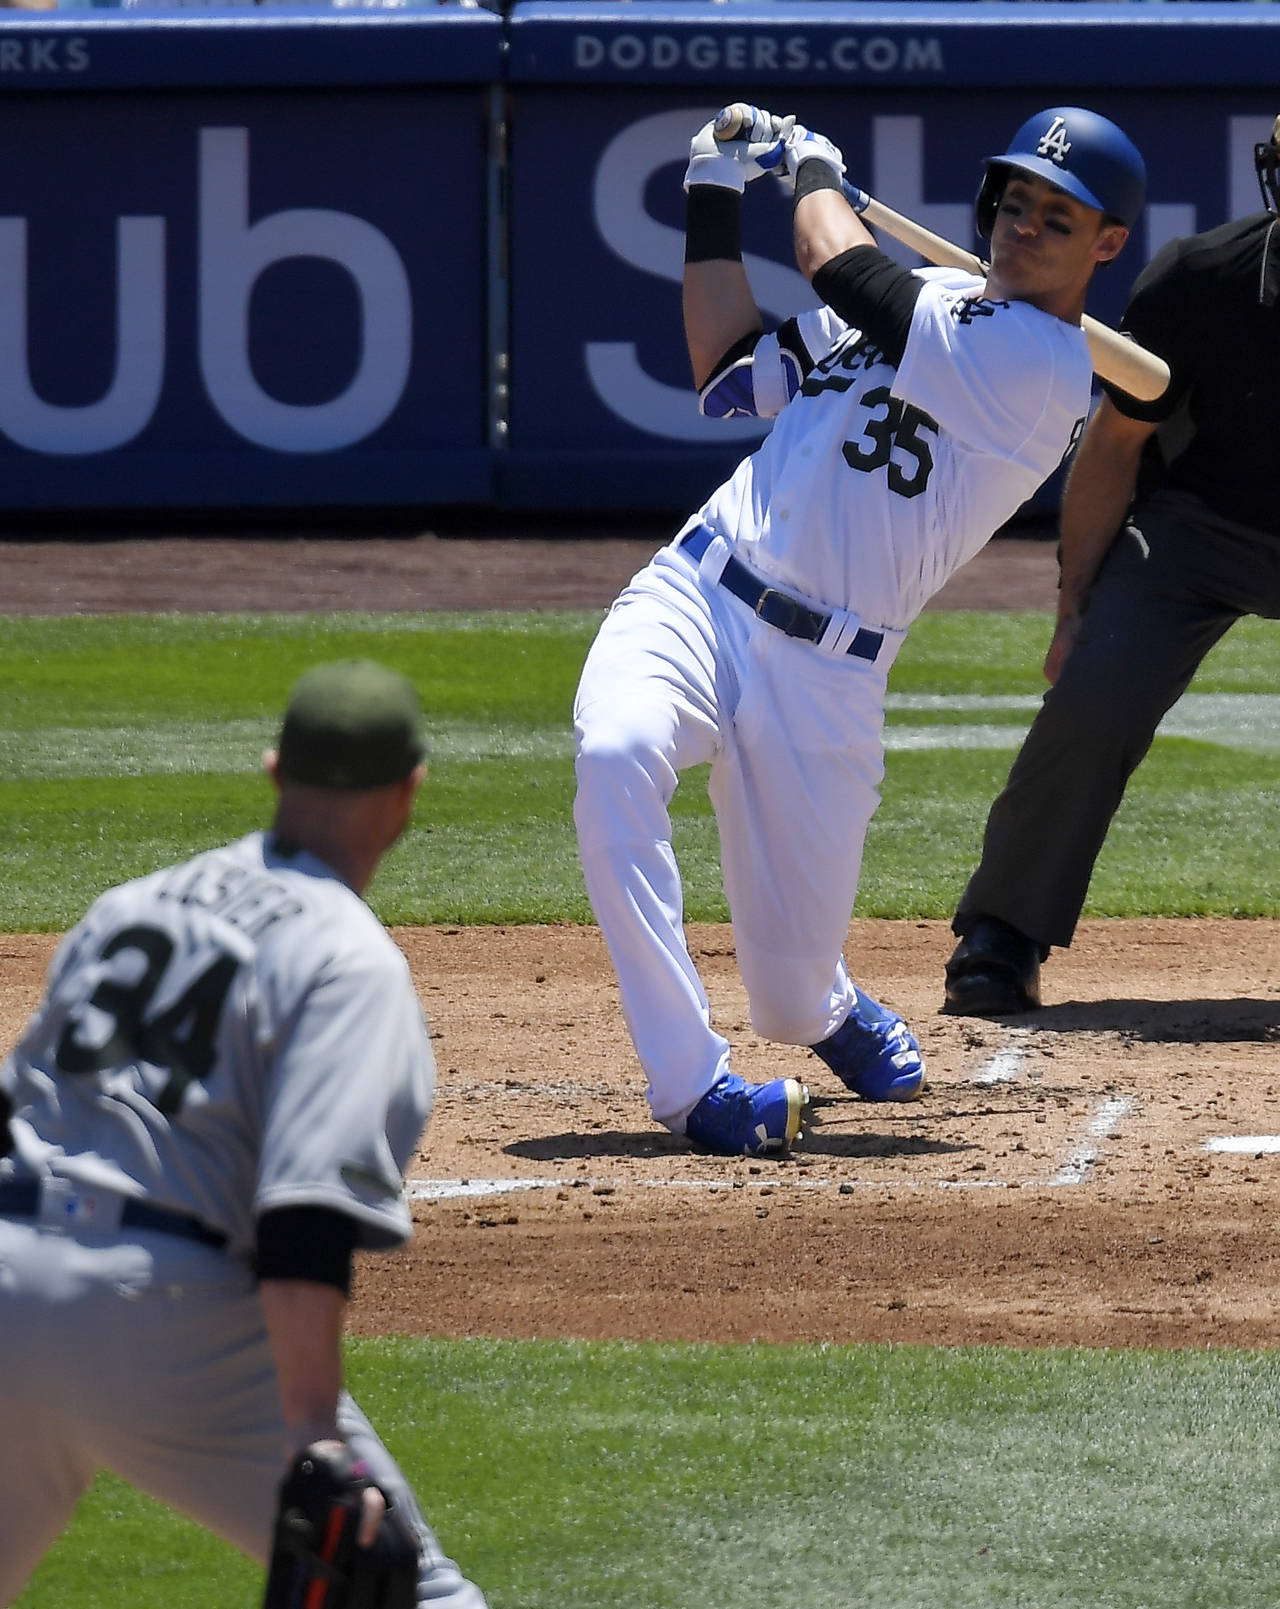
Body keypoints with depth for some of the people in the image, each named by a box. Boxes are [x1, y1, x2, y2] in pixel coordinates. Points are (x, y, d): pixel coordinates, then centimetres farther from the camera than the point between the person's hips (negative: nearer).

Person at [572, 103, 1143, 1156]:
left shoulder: (1049, 366, -8)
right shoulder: (931, 302, 16)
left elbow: (838, 267, -11)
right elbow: (734, 372, 22)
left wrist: (817, 170, 9)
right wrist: (715, 199, 16)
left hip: (826, 677, -4)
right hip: (695, 598, 4)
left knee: (791, 992, 0)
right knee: (617, 753, -31)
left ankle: (826, 1010, 43)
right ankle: (693, 1084, -27)